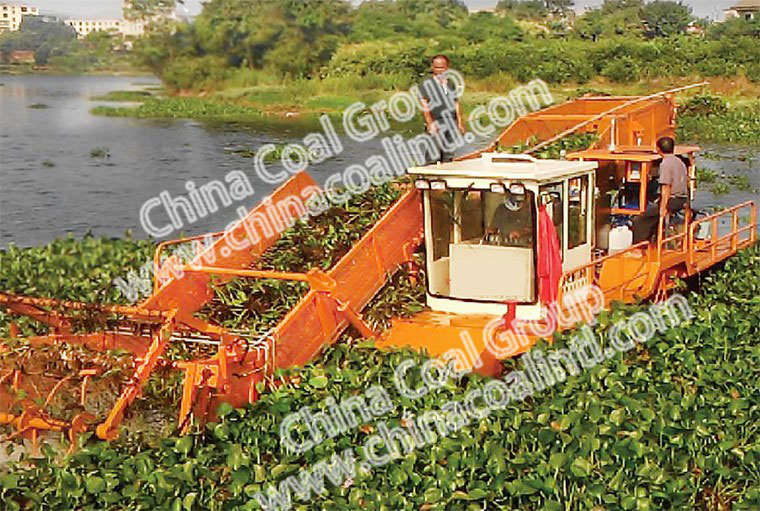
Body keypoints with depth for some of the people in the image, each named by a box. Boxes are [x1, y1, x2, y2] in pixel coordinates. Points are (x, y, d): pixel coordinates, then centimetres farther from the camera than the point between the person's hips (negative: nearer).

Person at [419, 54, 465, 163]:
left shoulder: (451, 84, 18)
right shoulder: (427, 83, -1)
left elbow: (456, 104, 21)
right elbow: (424, 105, -8)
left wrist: (460, 122, 14)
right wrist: (430, 123, -16)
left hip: (451, 123, 6)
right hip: (435, 124, -6)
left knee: (448, 157, 7)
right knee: (433, 156, -11)